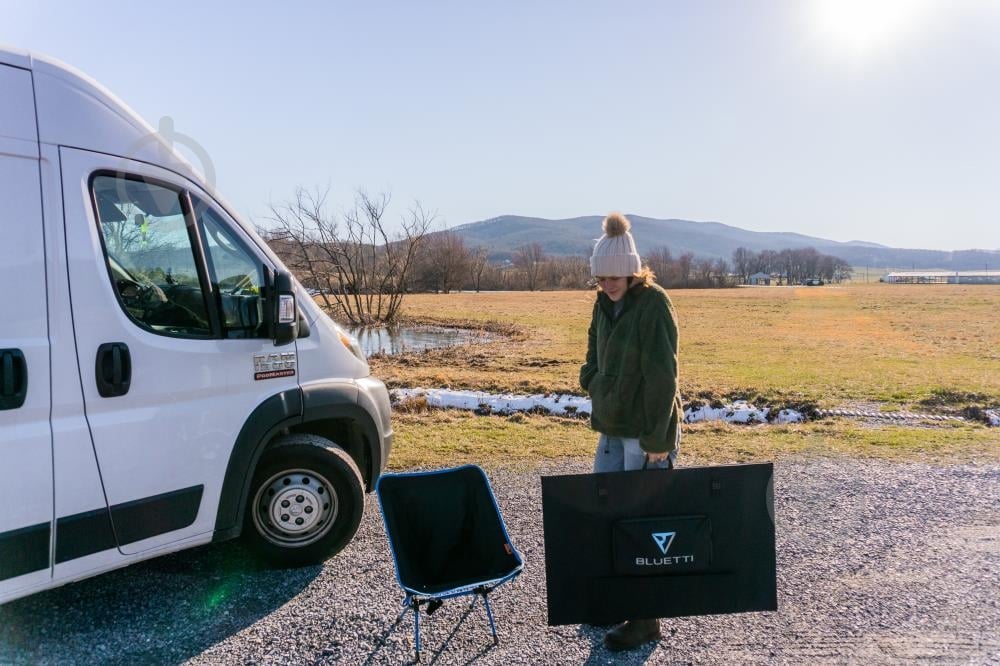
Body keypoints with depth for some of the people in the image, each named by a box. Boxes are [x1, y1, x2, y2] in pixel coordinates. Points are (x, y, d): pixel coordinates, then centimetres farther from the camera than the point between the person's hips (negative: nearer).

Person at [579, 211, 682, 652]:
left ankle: (645, 619, 15)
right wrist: (595, 394, 6)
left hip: (645, 433, -8)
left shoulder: (654, 305, -15)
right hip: (611, 428, 8)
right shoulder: (604, 304, 8)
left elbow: (662, 376, -18)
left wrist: (657, 440, -19)